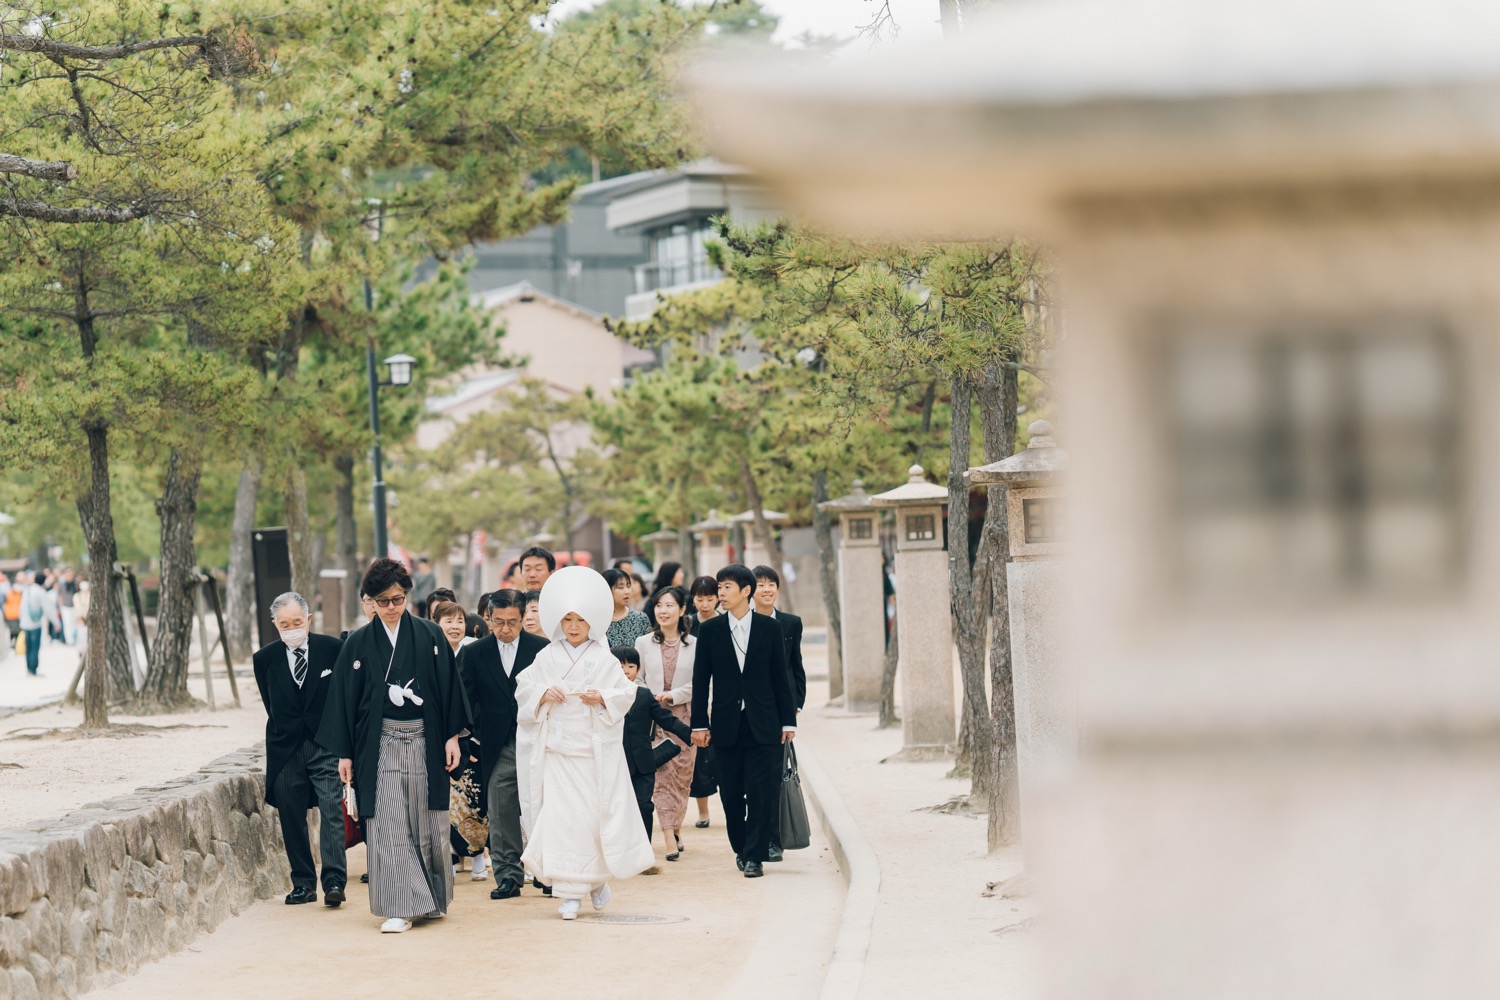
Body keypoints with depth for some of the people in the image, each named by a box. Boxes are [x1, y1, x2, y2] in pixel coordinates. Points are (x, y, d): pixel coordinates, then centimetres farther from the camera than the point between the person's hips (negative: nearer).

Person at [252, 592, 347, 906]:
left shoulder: (333, 649, -3)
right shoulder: (265, 659, 2)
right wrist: (287, 731, 13)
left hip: (326, 746, -2)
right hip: (286, 749, 3)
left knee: (331, 811, -12)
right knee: (291, 819, 5)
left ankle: (334, 882, -16)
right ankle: (303, 883, 13)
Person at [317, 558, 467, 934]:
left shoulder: (430, 635, 3)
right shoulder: (358, 643, 2)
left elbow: (448, 688, 5)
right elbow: (344, 698, 4)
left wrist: (452, 736, -1)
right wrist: (344, 753, 1)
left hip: (425, 742, 0)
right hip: (380, 745, 0)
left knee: (428, 823, 6)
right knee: (388, 826, -6)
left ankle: (434, 897, 24)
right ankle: (401, 906, -4)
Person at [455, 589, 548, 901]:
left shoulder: (542, 649, 0)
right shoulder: (474, 654, 4)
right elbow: (466, 700, 5)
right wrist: (480, 736, -4)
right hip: (497, 749, 1)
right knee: (501, 816, 4)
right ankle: (508, 876, 10)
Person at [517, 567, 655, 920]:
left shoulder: (603, 659, 0)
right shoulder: (547, 658, 4)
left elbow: (626, 693, 0)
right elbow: (523, 689, 6)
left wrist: (601, 698, -17)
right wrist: (544, 694, -13)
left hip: (596, 750, -1)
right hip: (558, 749, 1)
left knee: (598, 815, 3)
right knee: (560, 817, -6)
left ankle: (598, 878, 26)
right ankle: (570, 892, -2)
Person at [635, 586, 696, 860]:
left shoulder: (694, 645, 3)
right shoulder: (643, 644, 5)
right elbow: (636, 680, 8)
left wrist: (672, 695, -10)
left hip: (683, 716, 0)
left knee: (682, 775, 2)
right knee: (662, 773, -9)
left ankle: (674, 826, 20)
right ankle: (670, 836, -13)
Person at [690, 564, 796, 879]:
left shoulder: (769, 628, 2)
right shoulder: (710, 630, 3)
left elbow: (781, 676, 4)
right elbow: (701, 679, 4)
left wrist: (788, 720, 2)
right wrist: (699, 724, 1)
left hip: (762, 725, -1)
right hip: (726, 726, 1)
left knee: (761, 793, -6)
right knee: (731, 794, 5)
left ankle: (754, 856, -2)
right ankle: (742, 849, 20)